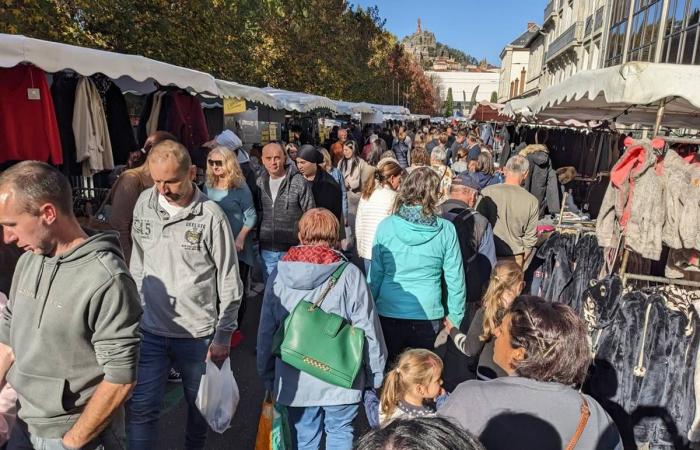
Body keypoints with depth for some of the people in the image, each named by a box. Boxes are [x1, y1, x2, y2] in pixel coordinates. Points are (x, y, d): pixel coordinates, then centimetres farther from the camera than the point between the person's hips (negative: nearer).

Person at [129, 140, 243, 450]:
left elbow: (229, 282, -9)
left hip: (197, 334, -3)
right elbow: (138, 262, 12)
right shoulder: (144, 203, -1)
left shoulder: (210, 215, -15)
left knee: (199, 404, 17)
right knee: (142, 408, 9)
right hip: (150, 330, 3)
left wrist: (223, 336, -8)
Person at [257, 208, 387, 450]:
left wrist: (267, 376, 15)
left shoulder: (279, 275, -5)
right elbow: (368, 330, -11)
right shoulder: (349, 274, -14)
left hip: (294, 380, 2)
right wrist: (376, 373, 3)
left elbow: (266, 331, 2)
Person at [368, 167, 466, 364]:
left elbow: (375, 274, -2)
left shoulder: (385, 225, -8)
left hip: (388, 313, 0)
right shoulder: (446, 230, -9)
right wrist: (455, 318, 8)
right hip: (428, 316, 0)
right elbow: (455, 279, -4)